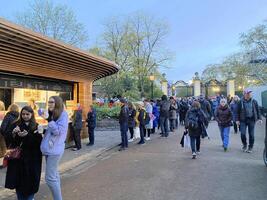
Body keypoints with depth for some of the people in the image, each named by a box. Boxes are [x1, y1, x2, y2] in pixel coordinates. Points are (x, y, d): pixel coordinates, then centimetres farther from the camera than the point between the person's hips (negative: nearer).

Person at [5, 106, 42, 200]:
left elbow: (38, 141, -9)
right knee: (18, 179, 6)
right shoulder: (16, 124, 6)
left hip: (32, 158, -1)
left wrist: (27, 135, -22)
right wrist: (14, 134, -17)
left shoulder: (36, 126, 0)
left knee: (30, 180, 3)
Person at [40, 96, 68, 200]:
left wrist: (49, 120, -22)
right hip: (49, 148, 9)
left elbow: (58, 131, -19)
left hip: (54, 149, -9)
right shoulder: (52, 114, 13)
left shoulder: (63, 114, -11)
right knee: (54, 175, 16)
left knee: (50, 178, -7)